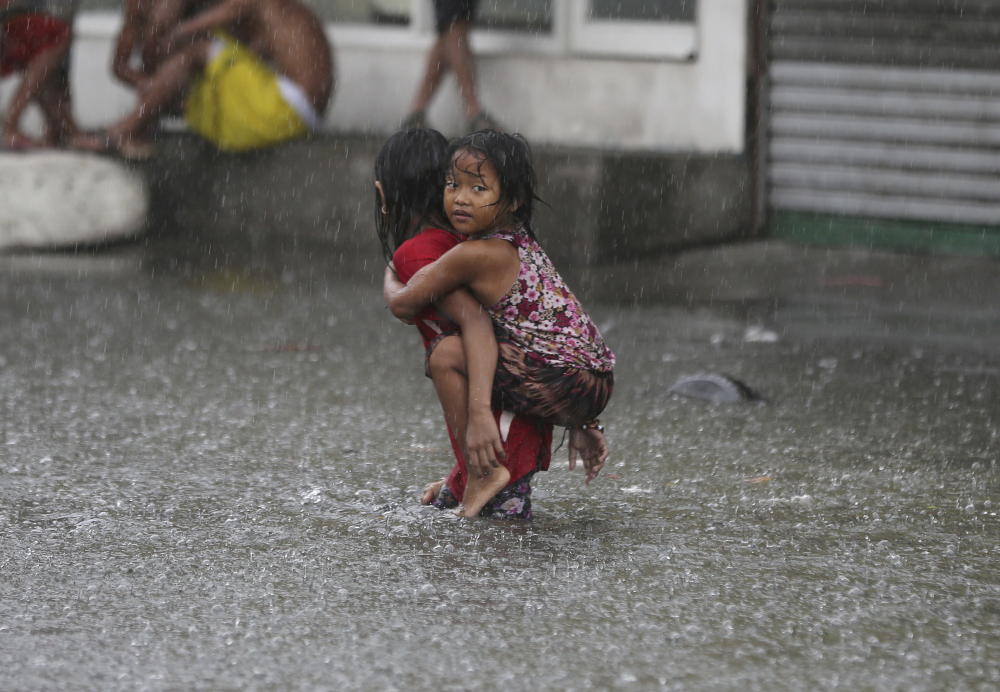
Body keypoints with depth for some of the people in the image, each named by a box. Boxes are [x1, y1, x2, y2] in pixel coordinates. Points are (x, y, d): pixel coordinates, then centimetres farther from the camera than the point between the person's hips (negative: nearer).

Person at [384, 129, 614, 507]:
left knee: (447, 353, -7)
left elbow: (403, 305, -5)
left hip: (562, 383, -10)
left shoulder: (473, 255, -12)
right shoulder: (522, 243, 17)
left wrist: (391, 279, 20)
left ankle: (484, 472, -4)